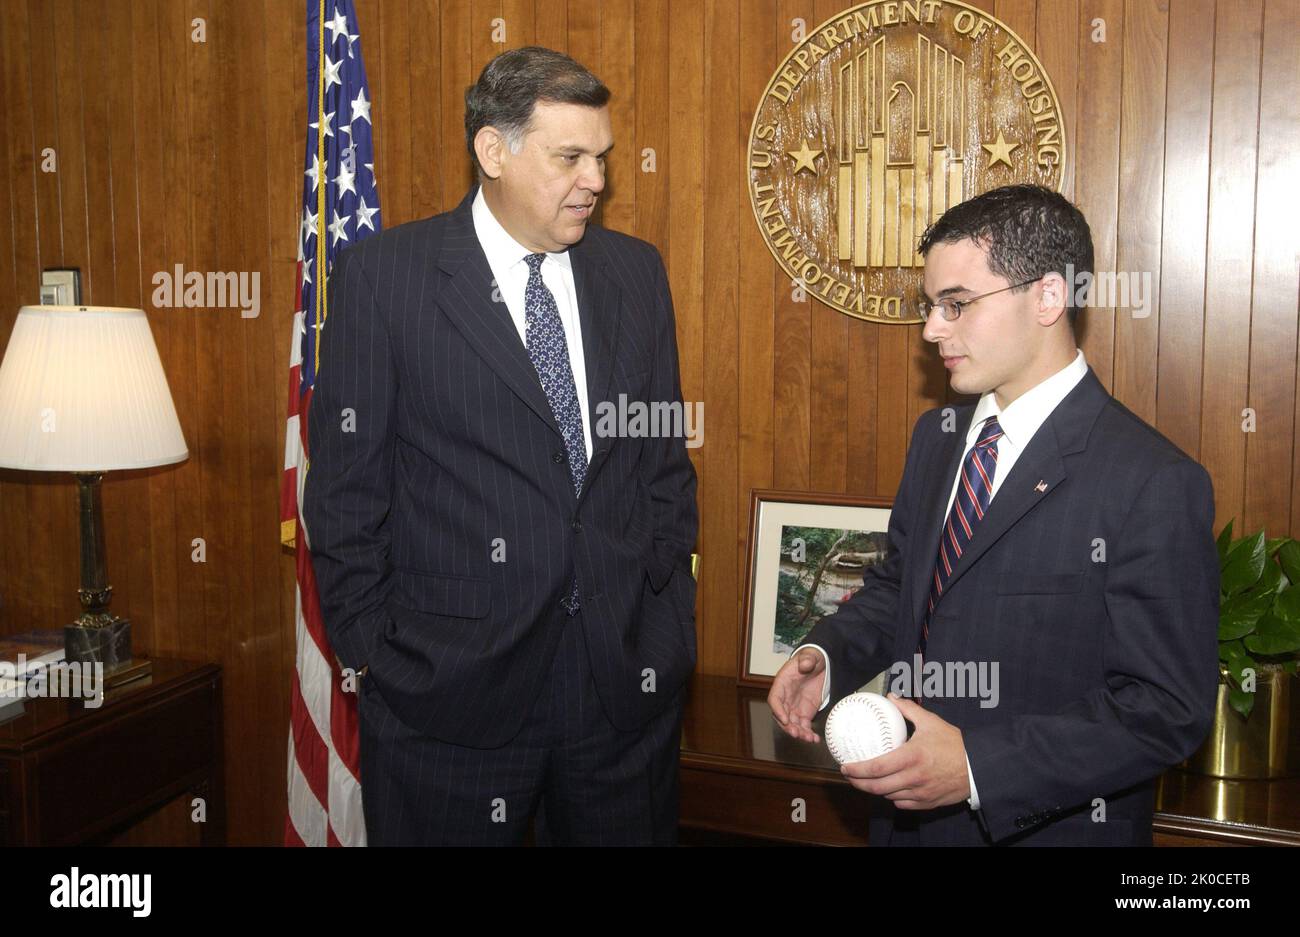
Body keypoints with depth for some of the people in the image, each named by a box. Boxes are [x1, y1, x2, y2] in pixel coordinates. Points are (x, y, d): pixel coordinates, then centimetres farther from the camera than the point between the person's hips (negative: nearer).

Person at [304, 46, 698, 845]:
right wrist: (375, 654, -5)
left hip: (626, 675, 4)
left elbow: (666, 459, 11)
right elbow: (346, 489, -4)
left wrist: (670, 613, 7)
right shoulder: (383, 276, -5)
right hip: (450, 687, -3)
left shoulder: (636, 271, 6)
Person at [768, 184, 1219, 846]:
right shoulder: (936, 437, 3)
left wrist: (977, 766, -26)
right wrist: (827, 656, -7)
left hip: (1048, 825, -6)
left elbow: (1167, 709, -19)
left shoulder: (1155, 485, -20)